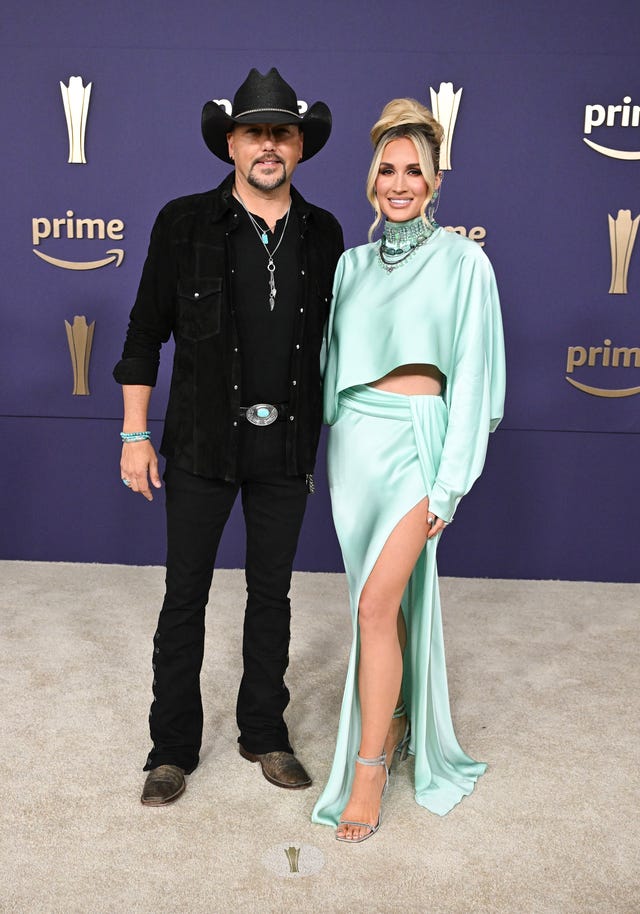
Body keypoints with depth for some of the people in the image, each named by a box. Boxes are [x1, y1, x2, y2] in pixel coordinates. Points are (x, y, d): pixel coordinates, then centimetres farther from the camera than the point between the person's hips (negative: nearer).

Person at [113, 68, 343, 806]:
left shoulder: (322, 234, 4)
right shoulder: (184, 223, -4)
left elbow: (328, 336, 11)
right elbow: (146, 331, -2)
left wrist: (328, 435, 9)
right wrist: (135, 434, -5)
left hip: (286, 446, 3)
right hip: (203, 442, -2)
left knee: (272, 593, 14)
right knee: (185, 596, 7)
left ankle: (264, 734, 32)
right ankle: (173, 749, 25)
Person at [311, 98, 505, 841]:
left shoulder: (463, 262, -2)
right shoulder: (353, 263, 11)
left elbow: (471, 374, -6)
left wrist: (447, 483, -10)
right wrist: (329, 448, 11)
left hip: (413, 442, -5)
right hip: (352, 439, 5)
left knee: (377, 605, -10)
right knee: (383, 600, 13)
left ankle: (368, 770, 5)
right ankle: (394, 724, 32)